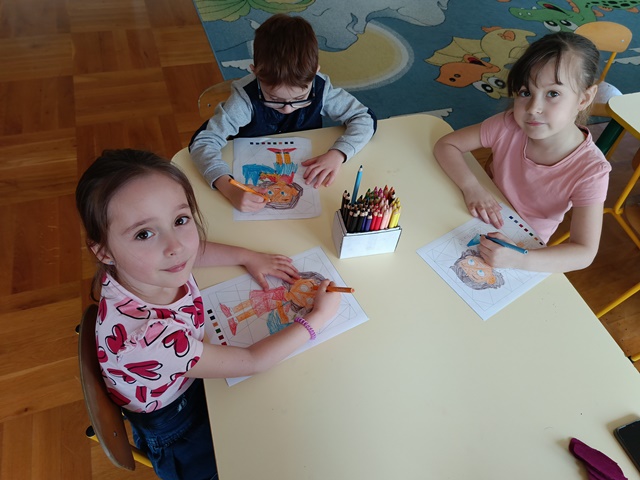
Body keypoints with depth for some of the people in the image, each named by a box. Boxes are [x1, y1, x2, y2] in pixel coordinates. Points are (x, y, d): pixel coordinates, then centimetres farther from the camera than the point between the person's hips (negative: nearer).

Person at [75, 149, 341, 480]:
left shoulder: (136, 265, -26)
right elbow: (253, 362, -32)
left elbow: (191, 253, 1)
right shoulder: (145, 337, -45)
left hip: (188, 372, 6)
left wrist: (248, 256, -7)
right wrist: (319, 315, -22)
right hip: (174, 433, -5)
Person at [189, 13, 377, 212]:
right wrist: (229, 188, -43)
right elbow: (203, 141, -27)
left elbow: (365, 118, -11)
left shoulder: (320, 89, -18)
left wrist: (337, 154, -27)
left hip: (306, 177, 3)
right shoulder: (246, 98, -24)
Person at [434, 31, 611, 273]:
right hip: (485, 228, 2)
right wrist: (471, 187, -29)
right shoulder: (509, 126, -20)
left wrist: (521, 260, -44)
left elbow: (584, 253, -27)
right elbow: (445, 144, -12)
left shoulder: (590, 170, -24)